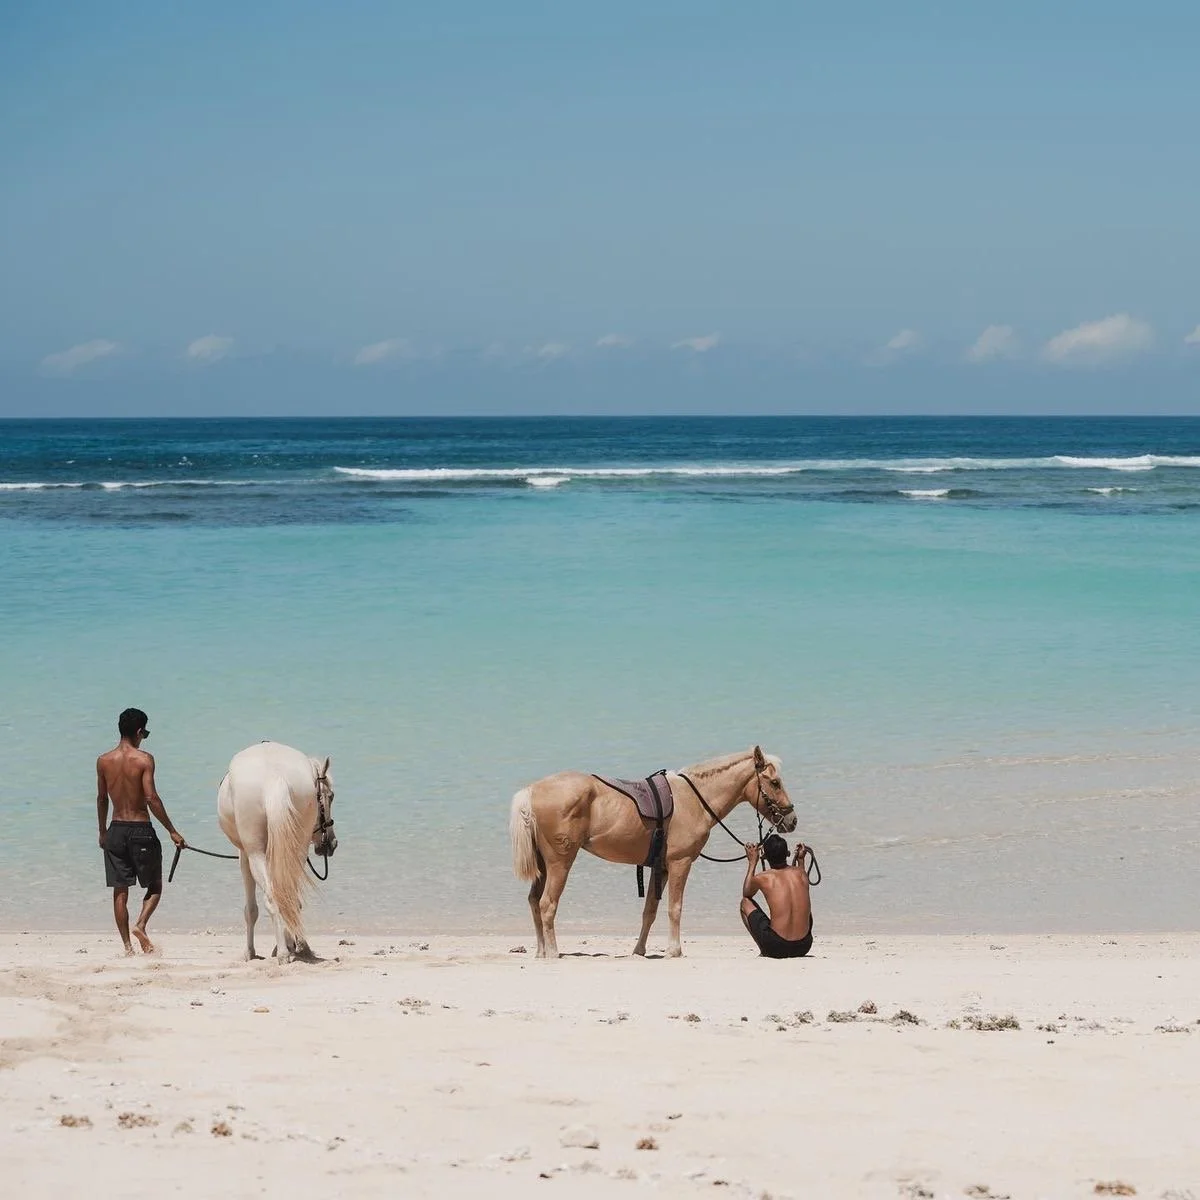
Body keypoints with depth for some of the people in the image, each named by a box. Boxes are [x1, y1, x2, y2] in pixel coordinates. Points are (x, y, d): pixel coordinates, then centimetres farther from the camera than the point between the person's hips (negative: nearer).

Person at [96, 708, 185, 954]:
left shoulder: (104, 761, 3)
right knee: (154, 886, 11)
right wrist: (172, 831, -11)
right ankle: (140, 925, -13)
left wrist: (103, 832, 22)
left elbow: (101, 799, 10)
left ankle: (127, 945, 6)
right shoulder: (143, 759, -10)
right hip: (140, 830, -4)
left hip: (116, 831, 4)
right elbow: (151, 798, -16)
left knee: (120, 891, 8)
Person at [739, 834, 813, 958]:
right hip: (804, 947, 3)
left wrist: (752, 863, 29)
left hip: (776, 948, -3)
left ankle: (764, 950, 15)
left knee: (746, 902, 19)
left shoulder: (762, 878, -3)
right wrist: (801, 860, 35)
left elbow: (746, 894, 22)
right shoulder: (801, 873, 5)